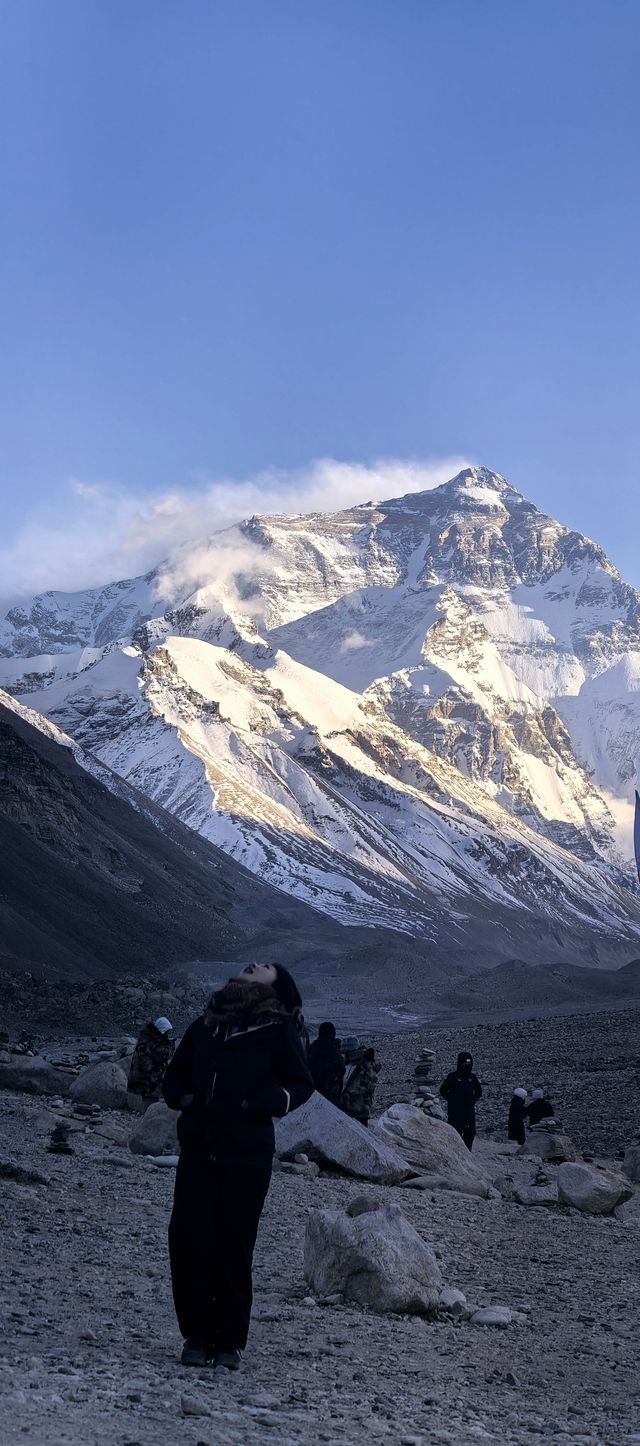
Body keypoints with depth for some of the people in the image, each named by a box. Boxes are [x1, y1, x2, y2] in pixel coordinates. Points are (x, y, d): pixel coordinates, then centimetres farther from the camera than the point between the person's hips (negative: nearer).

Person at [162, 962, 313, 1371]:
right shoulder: (204, 1026, 13)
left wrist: (265, 1103, -13)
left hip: (247, 1156, -3)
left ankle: (231, 1341, 12)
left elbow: (301, 1084, 2)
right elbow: (175, 1076, 24)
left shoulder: (279, 1030, 2)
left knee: (234, 1248, -1)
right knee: (188, 1241, -2)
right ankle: (197, 1335, 11)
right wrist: (181, 1097, 4)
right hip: (197, 1152, 4)